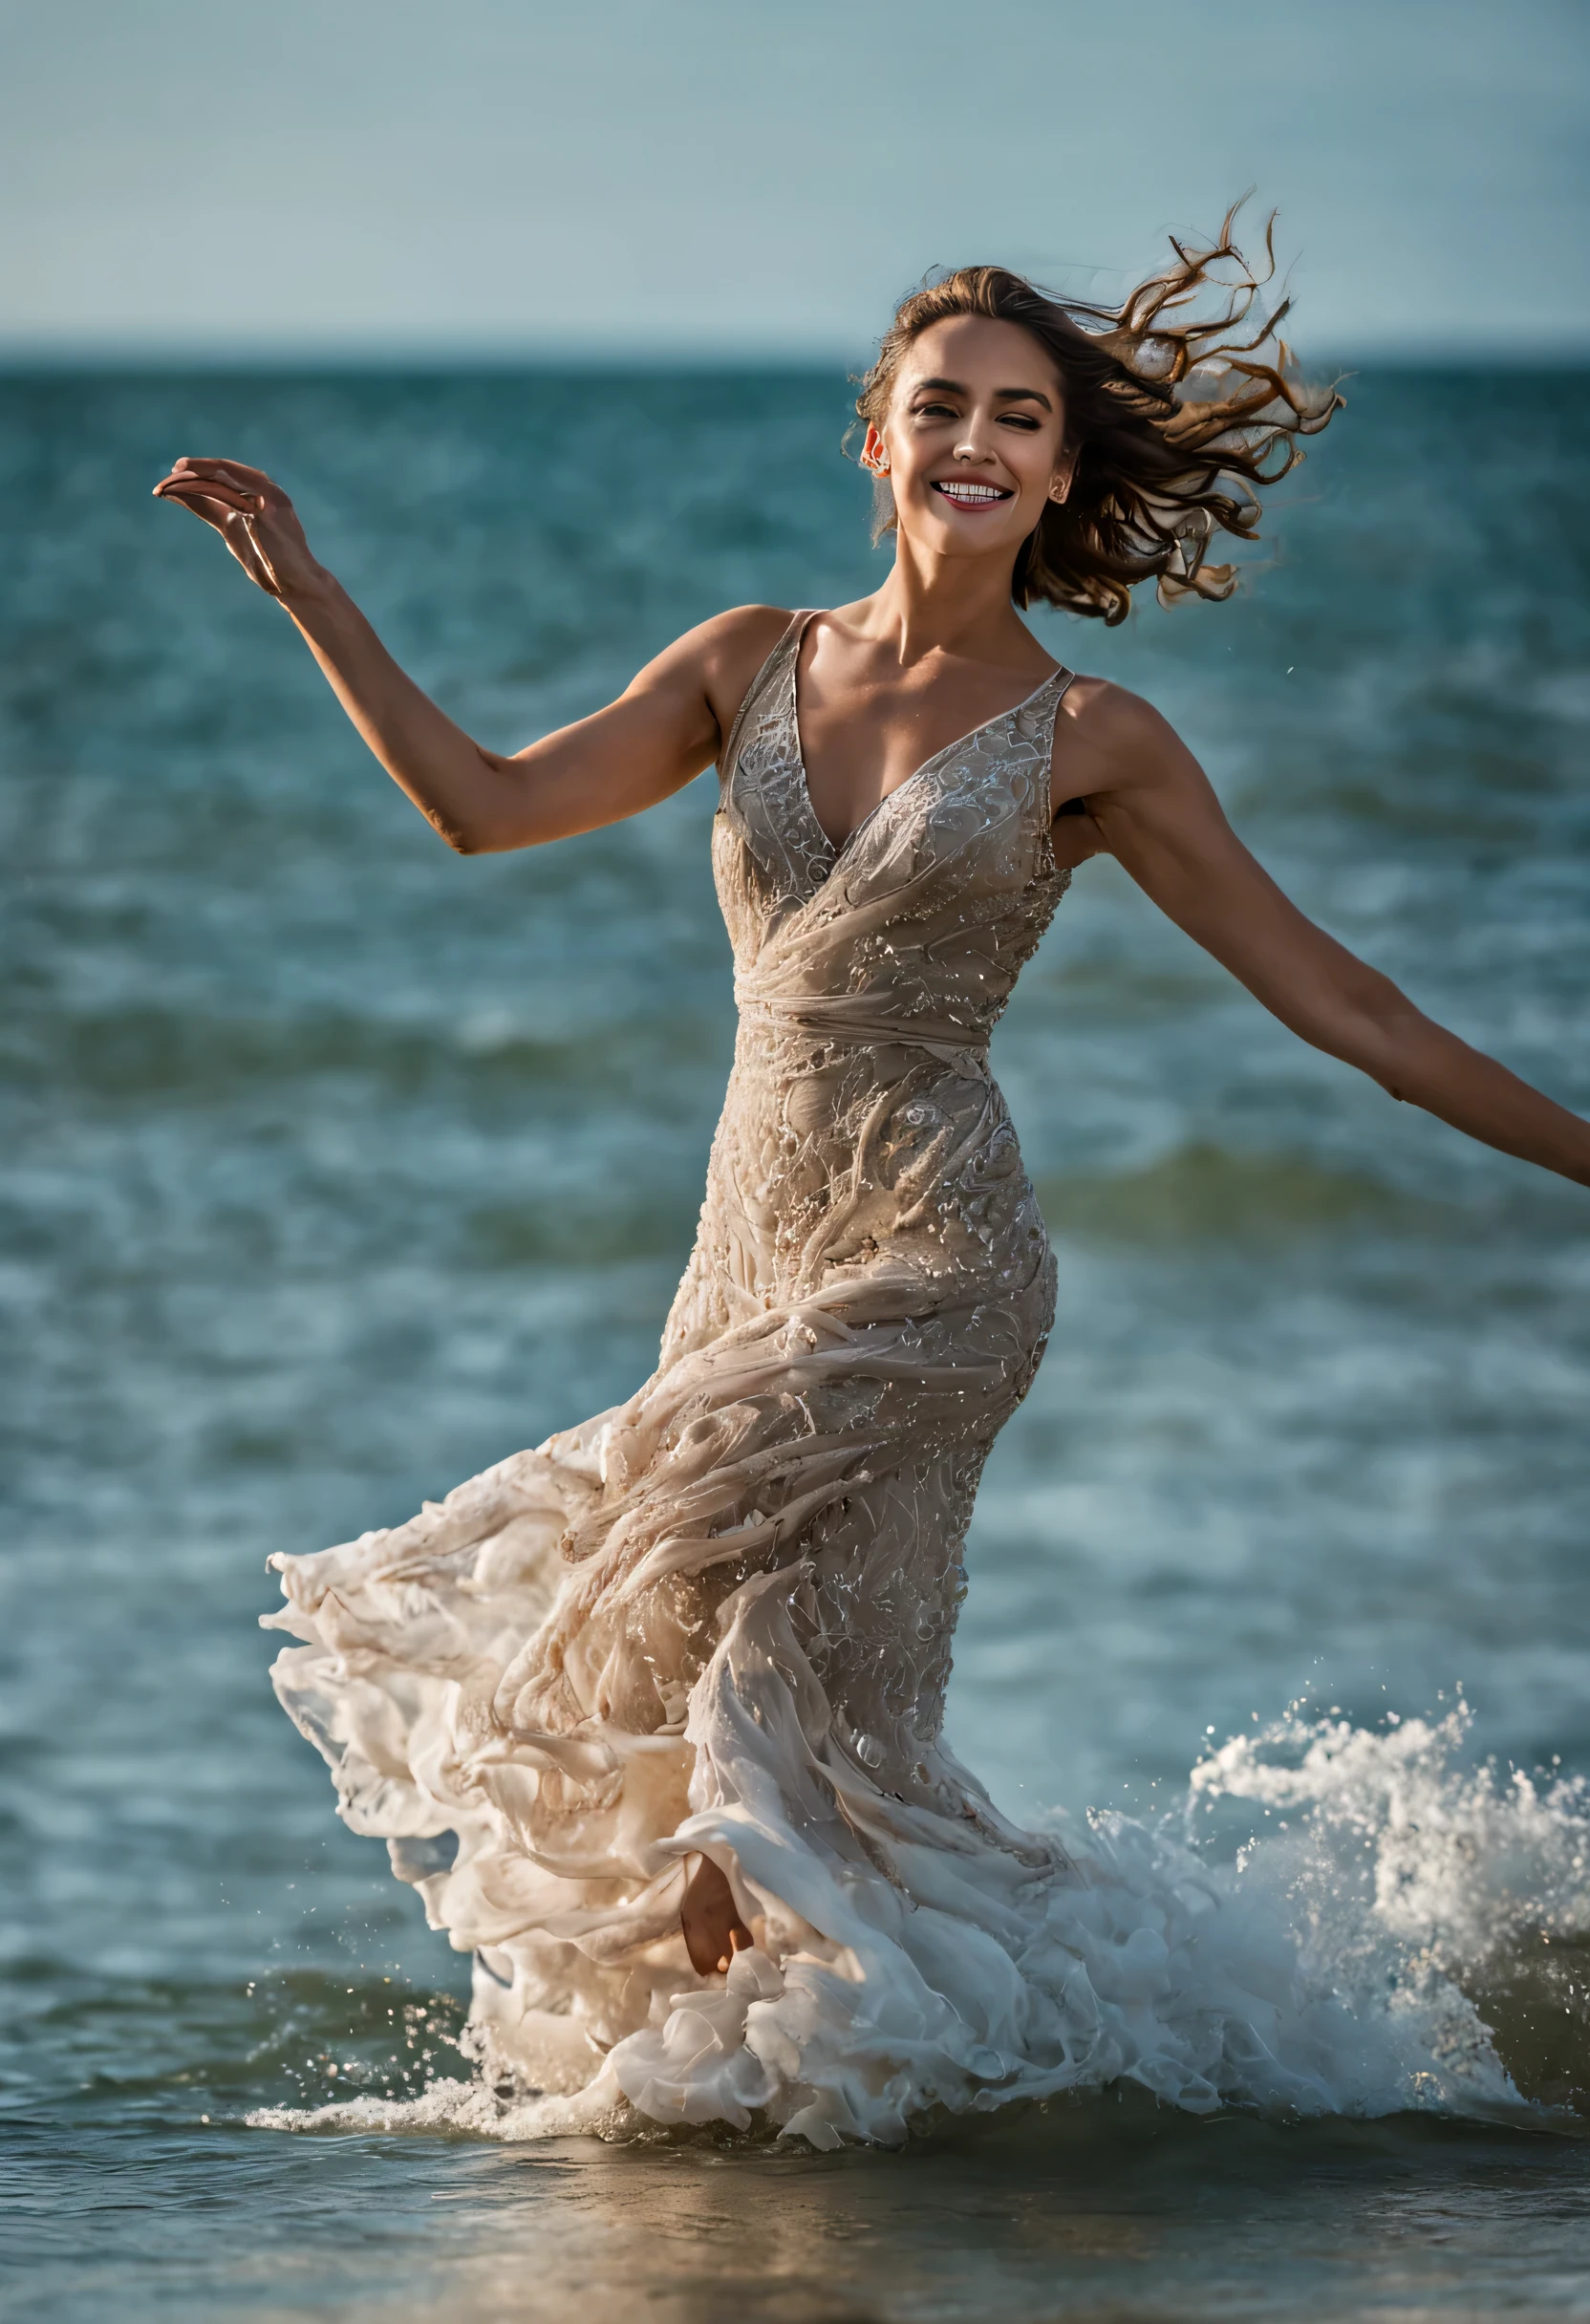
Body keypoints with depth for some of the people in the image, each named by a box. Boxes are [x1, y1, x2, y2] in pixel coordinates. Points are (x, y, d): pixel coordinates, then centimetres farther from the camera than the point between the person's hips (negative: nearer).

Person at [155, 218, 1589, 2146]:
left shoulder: (1092, 743, -1)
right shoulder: (756, 666, 10)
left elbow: (1337, 1003, 2)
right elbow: (486, 805, 4)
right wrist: (308, 595, -2)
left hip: (927, 1262, -5)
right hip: (753, 1254, 5)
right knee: (749, 1712, 4)